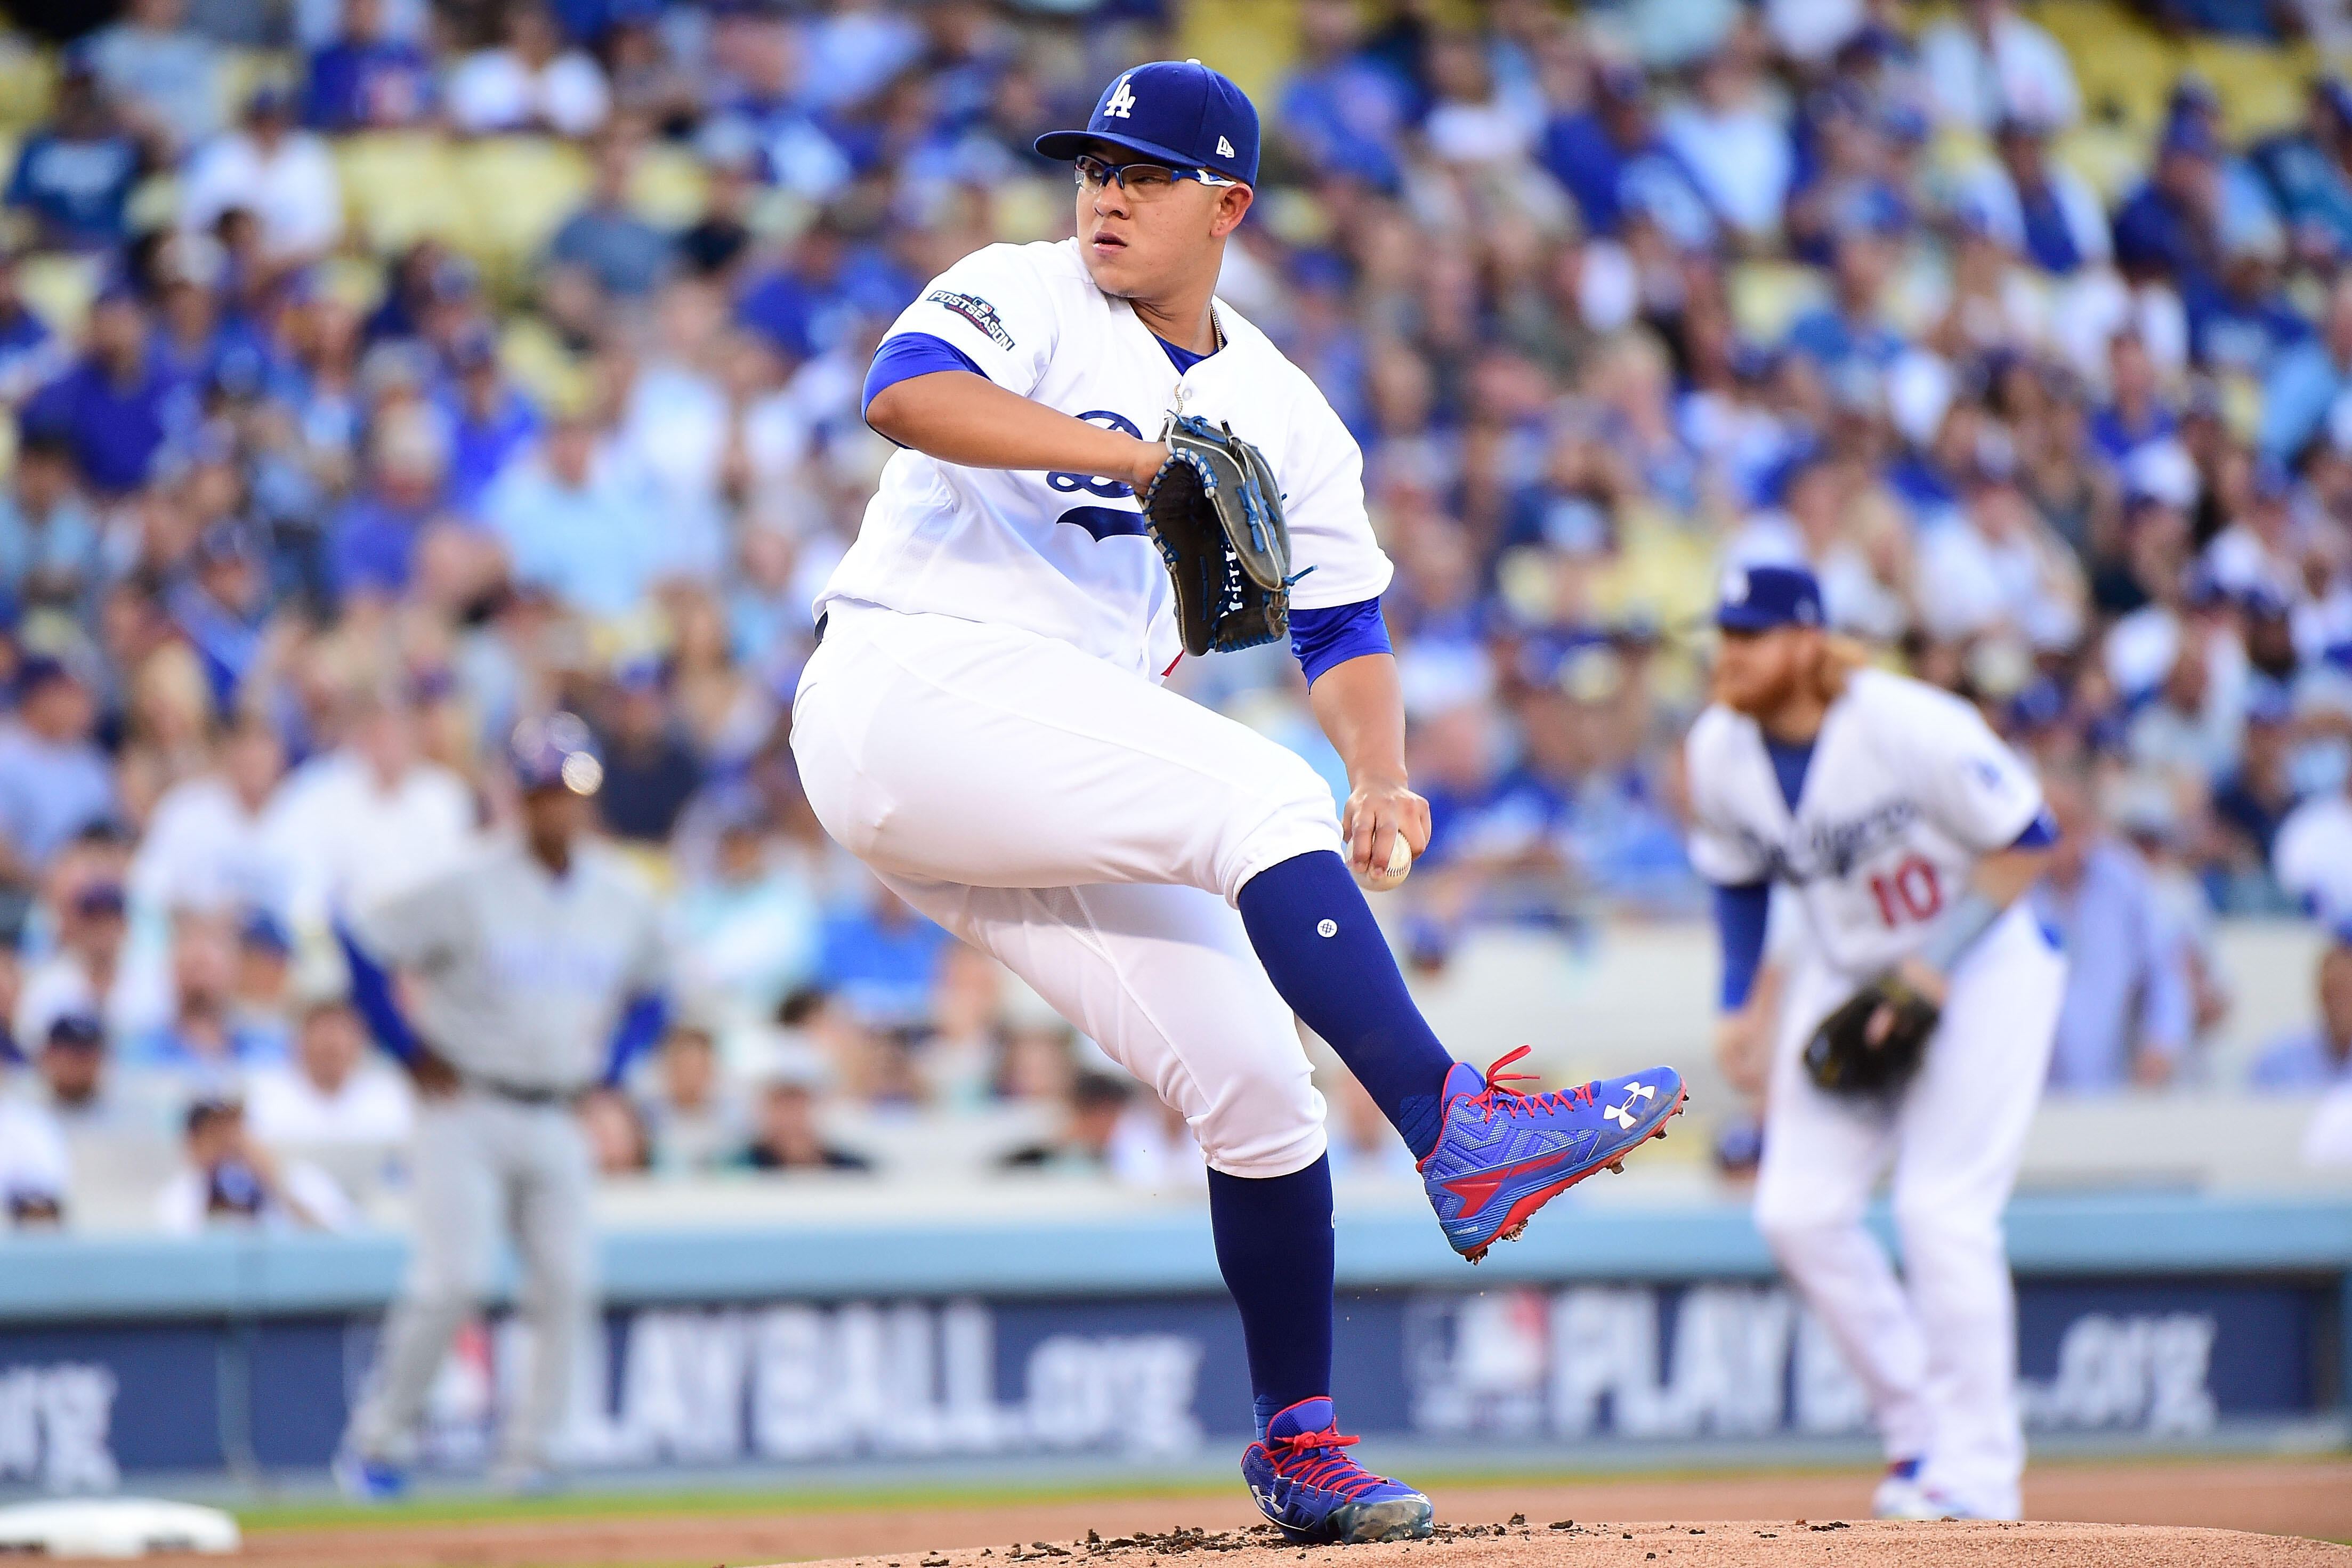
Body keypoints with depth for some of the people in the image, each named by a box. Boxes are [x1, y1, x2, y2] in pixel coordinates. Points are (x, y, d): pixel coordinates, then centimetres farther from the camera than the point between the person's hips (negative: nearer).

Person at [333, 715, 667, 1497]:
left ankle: (525, 1455, 3)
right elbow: (362, 942, -8)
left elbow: (648, 997, 23)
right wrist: (413, 1052, -8)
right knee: (453, 1279, -14)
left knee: (567, 1287, -6)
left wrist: (606, 1068, 9)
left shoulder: (624, 899, 5)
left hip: (560, 1123, 5)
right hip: (467, 1110, -5)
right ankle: (377, 1440, 1)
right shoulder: (468, 888, -11)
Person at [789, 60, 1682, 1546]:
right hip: (910, 689, -6)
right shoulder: (1022, 298, -1)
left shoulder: (1285, 416, 15)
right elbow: (906, 393, -21)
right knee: (1260, 795, -27)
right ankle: (1455, 1128, -37)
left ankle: (1298, 1447, 12)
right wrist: (1133, 456, -32)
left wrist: (1381, 776, -8)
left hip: (1062, 789, 7)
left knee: (1257, 1081, 0)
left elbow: (1342, 621, 13)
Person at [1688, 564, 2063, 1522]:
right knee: (1799, 1212, -4)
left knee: (1943, 1210, -15)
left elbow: (2026, 841, -17)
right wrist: (1741, 1001, 1)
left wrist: (1941, 960, -23)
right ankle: (1918, 1430, 13)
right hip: (1844, 971, 6)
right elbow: (1738, 876, 11)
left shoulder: (1909, 726, -26)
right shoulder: (1719, 750, -8)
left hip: (1981, 964, -6)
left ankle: (1978, 1470, -4)